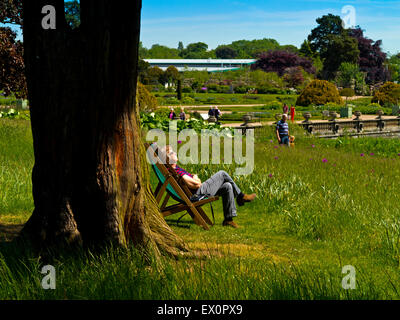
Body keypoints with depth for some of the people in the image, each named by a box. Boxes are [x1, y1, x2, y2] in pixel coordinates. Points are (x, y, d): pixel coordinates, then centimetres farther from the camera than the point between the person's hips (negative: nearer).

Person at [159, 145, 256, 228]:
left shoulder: (174, 168, 13)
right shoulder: (175, 171, -22)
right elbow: (195, 184, -23)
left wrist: (194, 178, -3)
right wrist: (195, 178, -2)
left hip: (200, 190, 10)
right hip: (199, 192, -10)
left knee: (228, 187, 4)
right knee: (222, 174, -4)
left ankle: (228, 219, 5)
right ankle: (240, 196, 14)